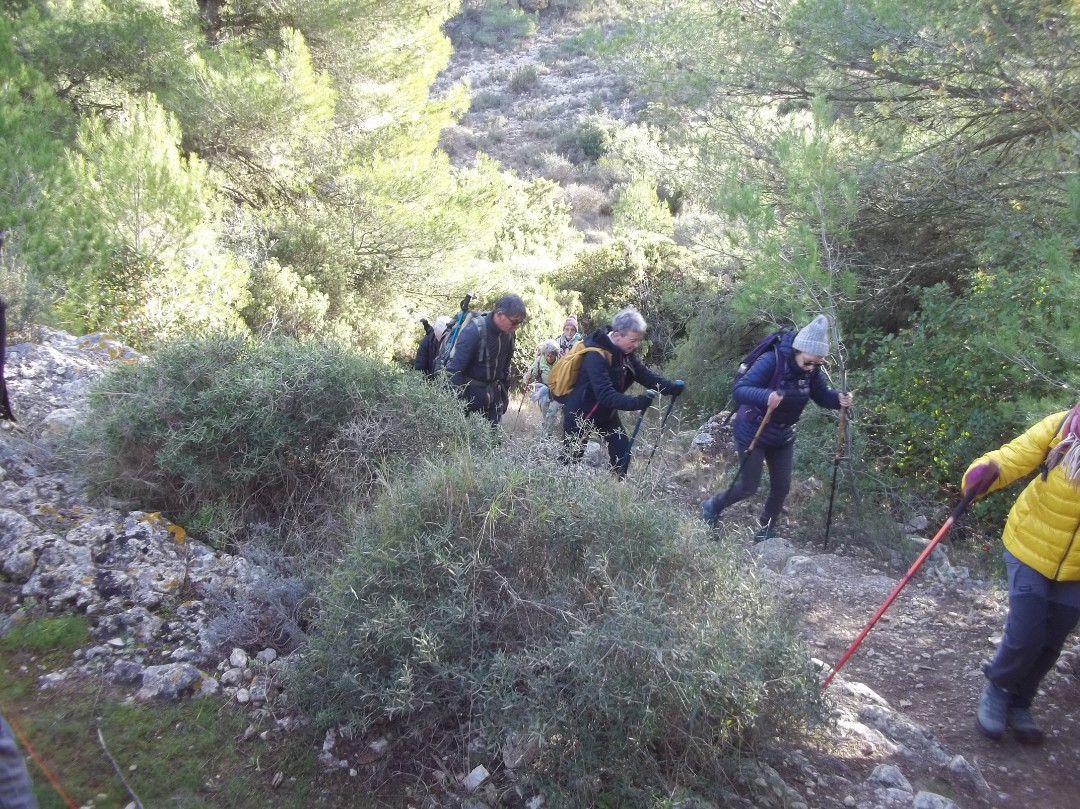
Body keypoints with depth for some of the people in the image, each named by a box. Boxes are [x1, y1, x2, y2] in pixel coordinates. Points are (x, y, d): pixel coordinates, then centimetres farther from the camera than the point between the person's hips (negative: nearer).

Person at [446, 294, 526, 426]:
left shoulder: (508, 333, -2)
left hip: (492, 393, 6)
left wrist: (505, 393, 13)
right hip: (469, 394, -6)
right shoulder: (473, 332, -23)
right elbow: (454, 370, -20)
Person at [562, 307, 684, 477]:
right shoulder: (596, 356, -32)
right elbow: (606, 394, -39)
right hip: (580, 414, -7)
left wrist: (672, 387, -20)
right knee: (572, 458, 2)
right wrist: (637, 402, -47)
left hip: (606, 413, 8)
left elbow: (645, 375, -4)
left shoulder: (626, 352, -7)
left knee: (623, 451, 1)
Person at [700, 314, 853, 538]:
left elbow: (822, 394, 1)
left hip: (782, 436, 6)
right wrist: (766, 396, -53)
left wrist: (840, 399, -23)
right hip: (752, 433, -6)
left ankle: (766, 532, 28)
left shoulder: (811, 370, -9)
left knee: (781, 486, 7)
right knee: (749, 486, 0)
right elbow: (738, 390, -34)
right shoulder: (771, 361, -29)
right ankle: (712, 506, 28)